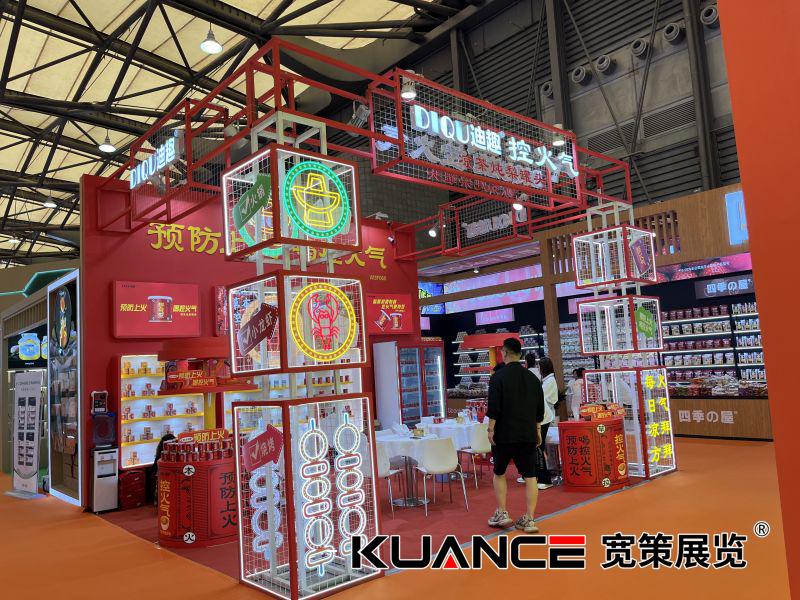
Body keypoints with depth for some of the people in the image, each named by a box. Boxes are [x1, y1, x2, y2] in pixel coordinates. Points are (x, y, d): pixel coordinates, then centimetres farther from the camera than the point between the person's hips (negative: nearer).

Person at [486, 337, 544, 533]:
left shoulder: (499, 376, -10)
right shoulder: (532, 378, 7)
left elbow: (494, 407, -14)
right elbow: (540, 408, 12)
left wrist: (491, 429, -7)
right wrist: (537, 429, 20)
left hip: (505, 433, -4)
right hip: (528, 434, 4)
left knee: (499, 473, 14)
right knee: (530, 476, 5)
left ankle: (501, 513, 15)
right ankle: (529, 519, 6)